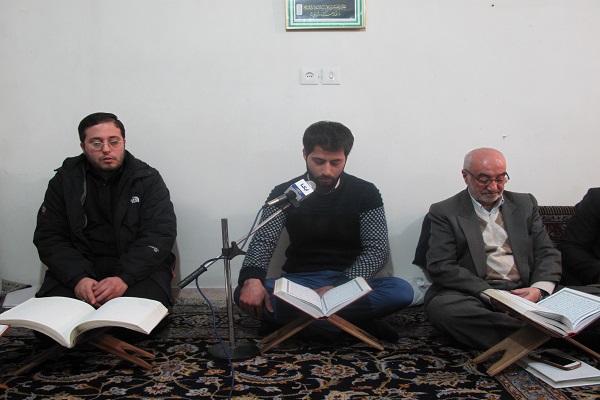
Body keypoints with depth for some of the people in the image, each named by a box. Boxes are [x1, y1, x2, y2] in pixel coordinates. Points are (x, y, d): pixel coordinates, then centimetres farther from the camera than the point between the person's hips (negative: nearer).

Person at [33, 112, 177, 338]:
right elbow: (48, 237, 1)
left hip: (136, 267, -1)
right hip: (79, 267, 2)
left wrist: (124, 277, -24)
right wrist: (78, 277, -18)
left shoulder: (147, 180, 1)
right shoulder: (65, 180, 6)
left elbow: (161, 235, -9)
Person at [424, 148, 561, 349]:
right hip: (477, 294, -1)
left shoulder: (525, 204, 18)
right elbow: (440, 267, -5)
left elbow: (547, 254, 13)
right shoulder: (445, 212, 5)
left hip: (525, 291, 2)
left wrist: (539, 289, -9)